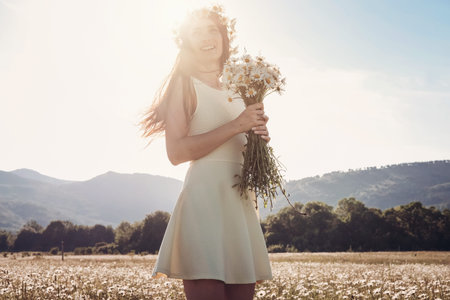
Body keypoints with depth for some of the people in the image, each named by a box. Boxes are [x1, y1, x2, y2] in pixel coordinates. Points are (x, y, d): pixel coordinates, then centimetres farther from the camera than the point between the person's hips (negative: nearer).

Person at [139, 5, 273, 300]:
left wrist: (259, 136, 5)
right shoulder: (184, 82, 2)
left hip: (242, 202, 7)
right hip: (204, 200, -7)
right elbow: (176, 151, -11)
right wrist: (237, 125, -13)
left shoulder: (236, 91, 21)